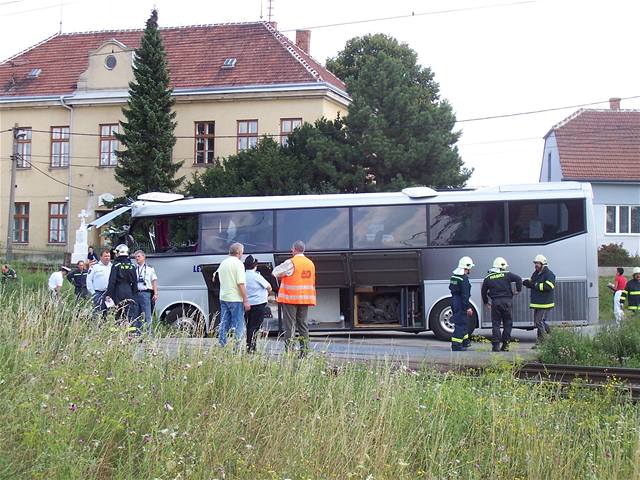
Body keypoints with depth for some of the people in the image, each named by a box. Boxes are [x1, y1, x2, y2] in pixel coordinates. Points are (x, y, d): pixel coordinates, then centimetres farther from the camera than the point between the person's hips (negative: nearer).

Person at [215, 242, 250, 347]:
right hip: (235, 299, -8)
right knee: (238, 326, -3)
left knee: (224, 324, 12)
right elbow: (241, 284, -18)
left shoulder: (223, 263, 11)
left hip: (223, 298, 8)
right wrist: (246, 300, -16)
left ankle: (221, 346, 14)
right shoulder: (238, 263, -13)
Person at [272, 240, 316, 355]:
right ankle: (304, 352, 8)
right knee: (303, 325, 10)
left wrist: (282, 277, 14)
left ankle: (289, 351, -5)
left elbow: (275, 273, -5)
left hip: (290, 298, -6)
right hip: (305, 298, 6)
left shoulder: (291, 263, -11)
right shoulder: (311, 263, 10)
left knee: (289, 325, -3)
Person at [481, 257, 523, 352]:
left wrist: (485, 302, 25)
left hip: (495, 303, 1)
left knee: (496, 324, 6)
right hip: (507, 301, -1)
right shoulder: (507, 275, 0)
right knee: (507, 323, 9)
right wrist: (518, 290, 5)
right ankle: (505, 345, 6)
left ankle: (496, 345, -2)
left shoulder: (488, 278, 7)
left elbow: (483, 291, 13)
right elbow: (518, 279, -8)